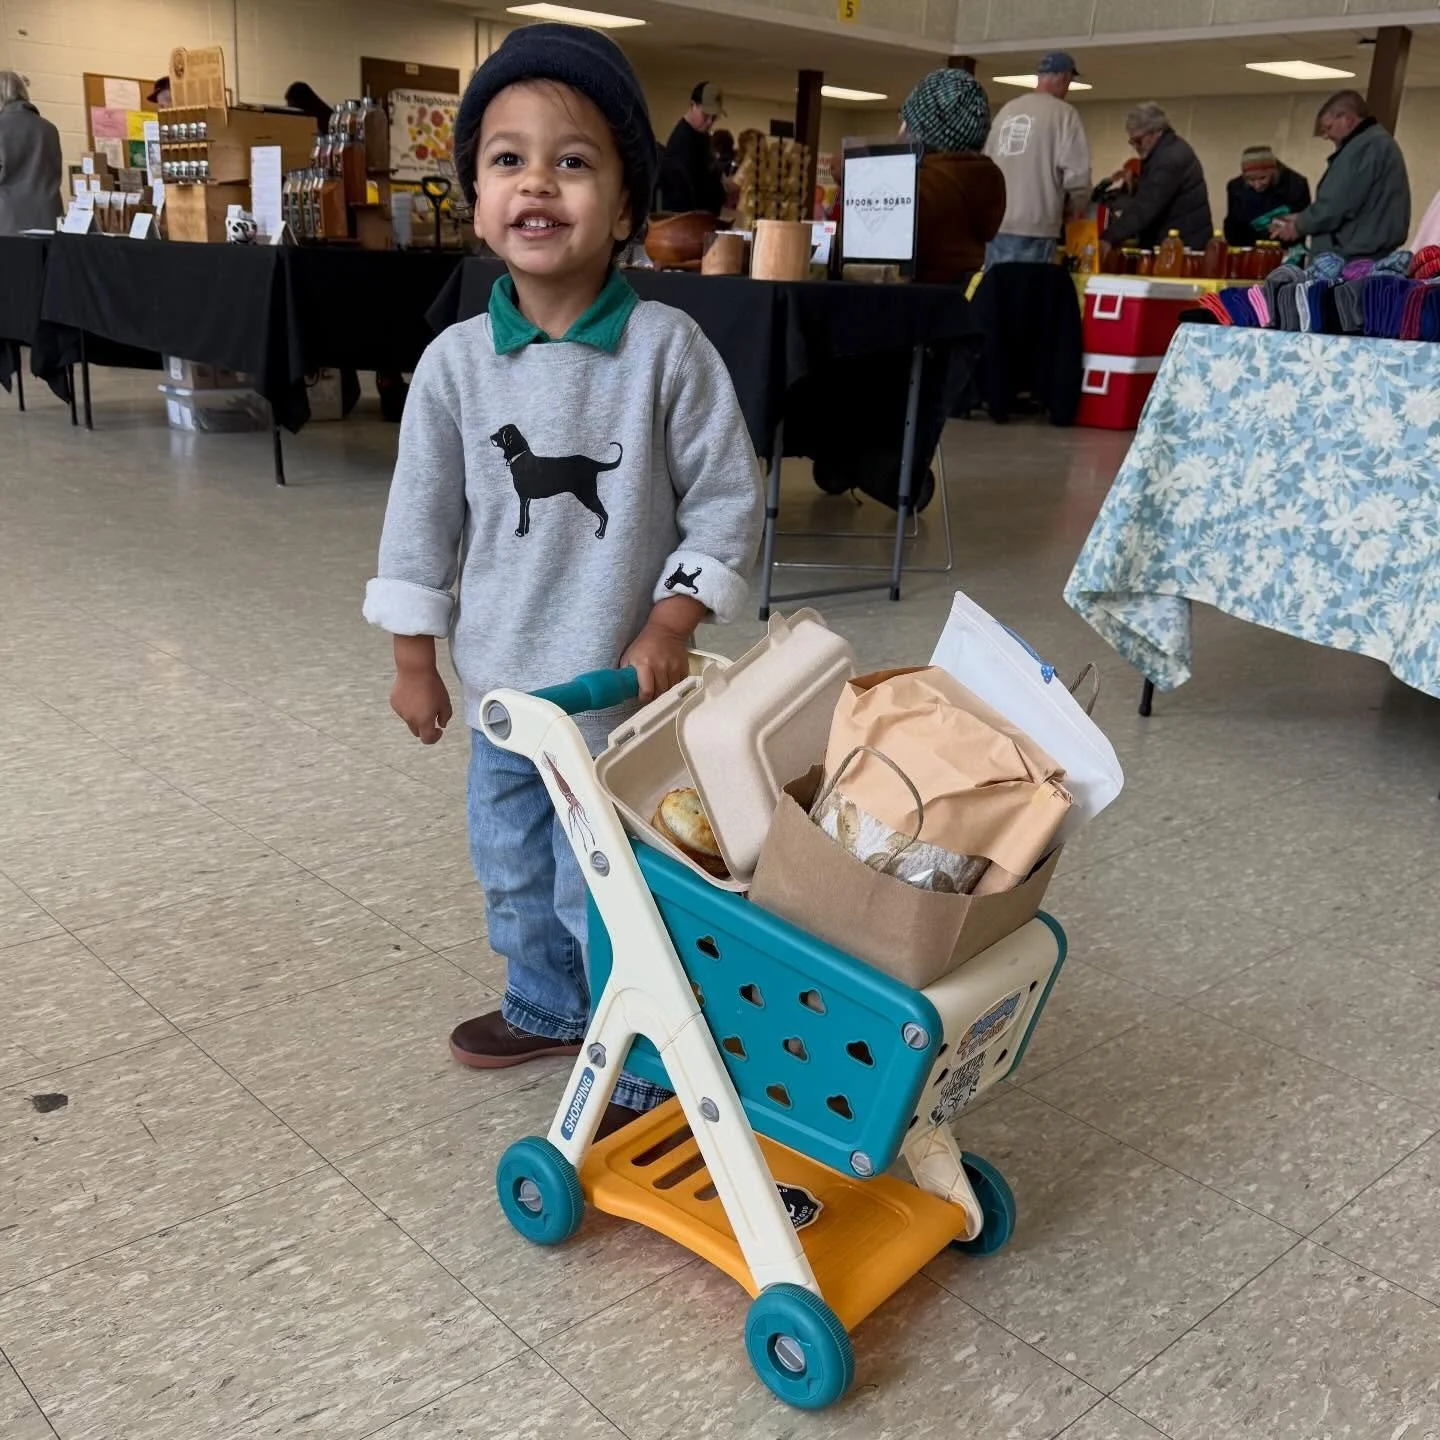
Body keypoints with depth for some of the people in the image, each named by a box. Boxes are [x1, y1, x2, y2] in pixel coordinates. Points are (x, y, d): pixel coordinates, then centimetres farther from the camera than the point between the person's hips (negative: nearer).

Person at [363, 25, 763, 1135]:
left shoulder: (667, 348, -14)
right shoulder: (456, 362, -5)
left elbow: (728, 501, -8)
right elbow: (425, 514, 4)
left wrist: (671, 626, -13)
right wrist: (415, 659, 7)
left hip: (622, 689, -5)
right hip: (503, 682, 5)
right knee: (513, 874, 23)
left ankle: (644, 1068, 23)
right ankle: (547, 1008, 48)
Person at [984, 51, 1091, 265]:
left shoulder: (1006, 110, 13)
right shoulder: (1063, 113, -4)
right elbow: (1076, 173, -10)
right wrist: (1077, 207, 9)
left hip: (994, 224, 6)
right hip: (1033, 228, -6)